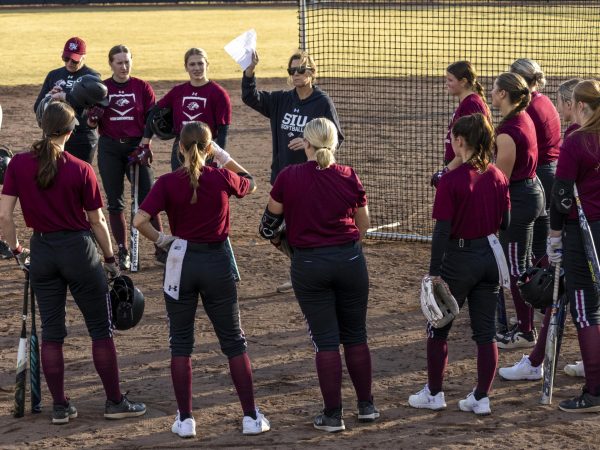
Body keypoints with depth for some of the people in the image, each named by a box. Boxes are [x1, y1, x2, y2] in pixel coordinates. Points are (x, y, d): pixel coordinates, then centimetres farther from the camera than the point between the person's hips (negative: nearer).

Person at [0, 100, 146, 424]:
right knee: (100, 328, 8)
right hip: (78, 249, -3)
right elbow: (97, 221, -4)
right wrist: (110, 259, 8)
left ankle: (60, 406, 15)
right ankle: (115, 402, 13)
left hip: (41, 251, 3)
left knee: (51, 331, 12)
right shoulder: (81, 170, -11)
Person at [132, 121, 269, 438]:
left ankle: (185, 420, 10)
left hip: (181, 262, 0)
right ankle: (251, 417, 11)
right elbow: (251, 185, 17)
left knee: (180, 343, 12)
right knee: (234, 342, 11)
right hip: (217, 262, 1)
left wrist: (160, 239, -3)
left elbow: (139, 220, -19)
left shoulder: (167, 183, -9)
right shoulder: (222, 178, -6)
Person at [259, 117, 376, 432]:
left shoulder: (288, 177, -7)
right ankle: (366, 405, 22)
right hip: (350, 260, 1)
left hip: (308, 264, -1)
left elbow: (271, 217, 10)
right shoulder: (349, 177, -3)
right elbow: (364, 226, 7)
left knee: (325, 339, 5)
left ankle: (332, 415, 7)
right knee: (356, 335, 15)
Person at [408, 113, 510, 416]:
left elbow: (442, 231, -17)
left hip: (459, 258, -5)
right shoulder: (497, 177, -1)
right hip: (491, 258, 5)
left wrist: (434, 272, -13)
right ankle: (481, 398, 12)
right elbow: (505, 222, 6)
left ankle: (434, 393, 19)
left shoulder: (451, 181, -17)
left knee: (438, 328, 12)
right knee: (485, 331, 9)